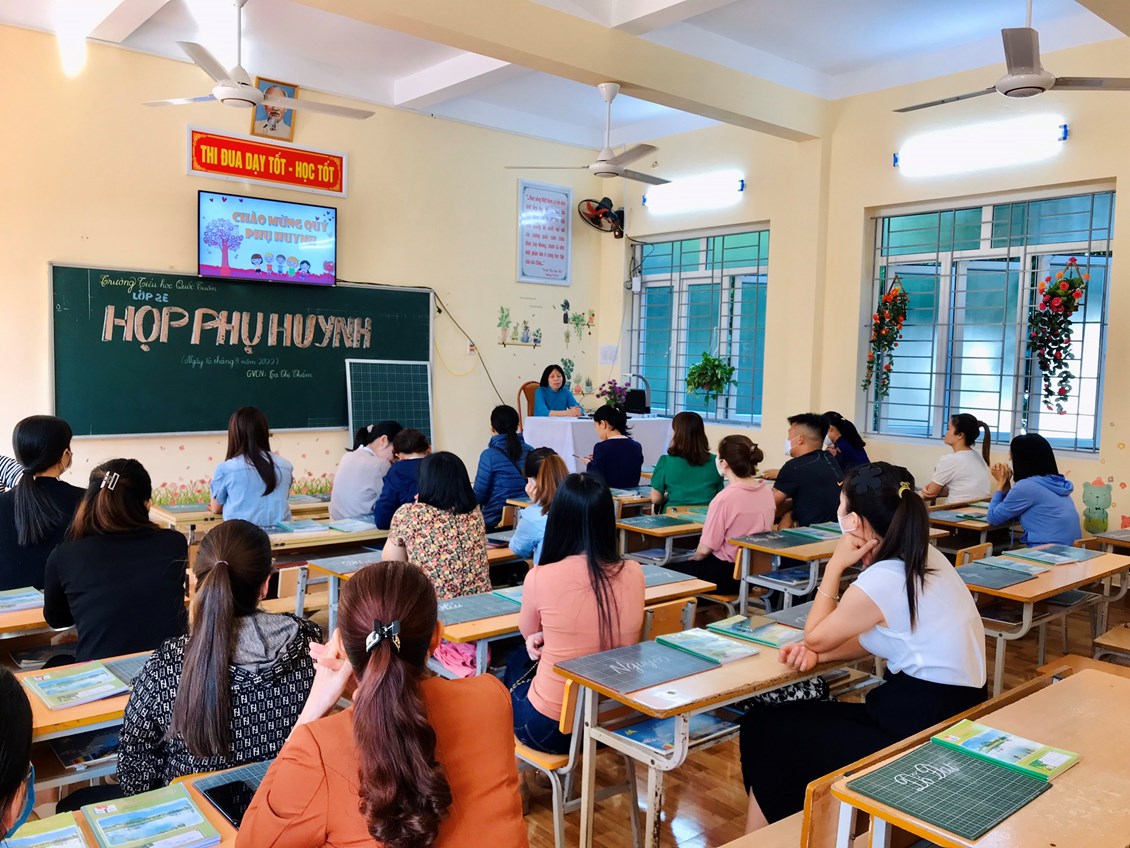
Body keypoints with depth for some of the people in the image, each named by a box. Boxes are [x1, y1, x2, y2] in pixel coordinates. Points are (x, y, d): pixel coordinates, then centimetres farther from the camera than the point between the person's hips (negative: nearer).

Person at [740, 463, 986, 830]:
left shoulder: (881, 581, -24)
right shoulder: (924, 556, 3)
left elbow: (814, 635, -6)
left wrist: (835, 565, -5)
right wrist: (816, 652, -3)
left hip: (922, 735, -9)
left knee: (765, 729, 3)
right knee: (778, 714, 15)